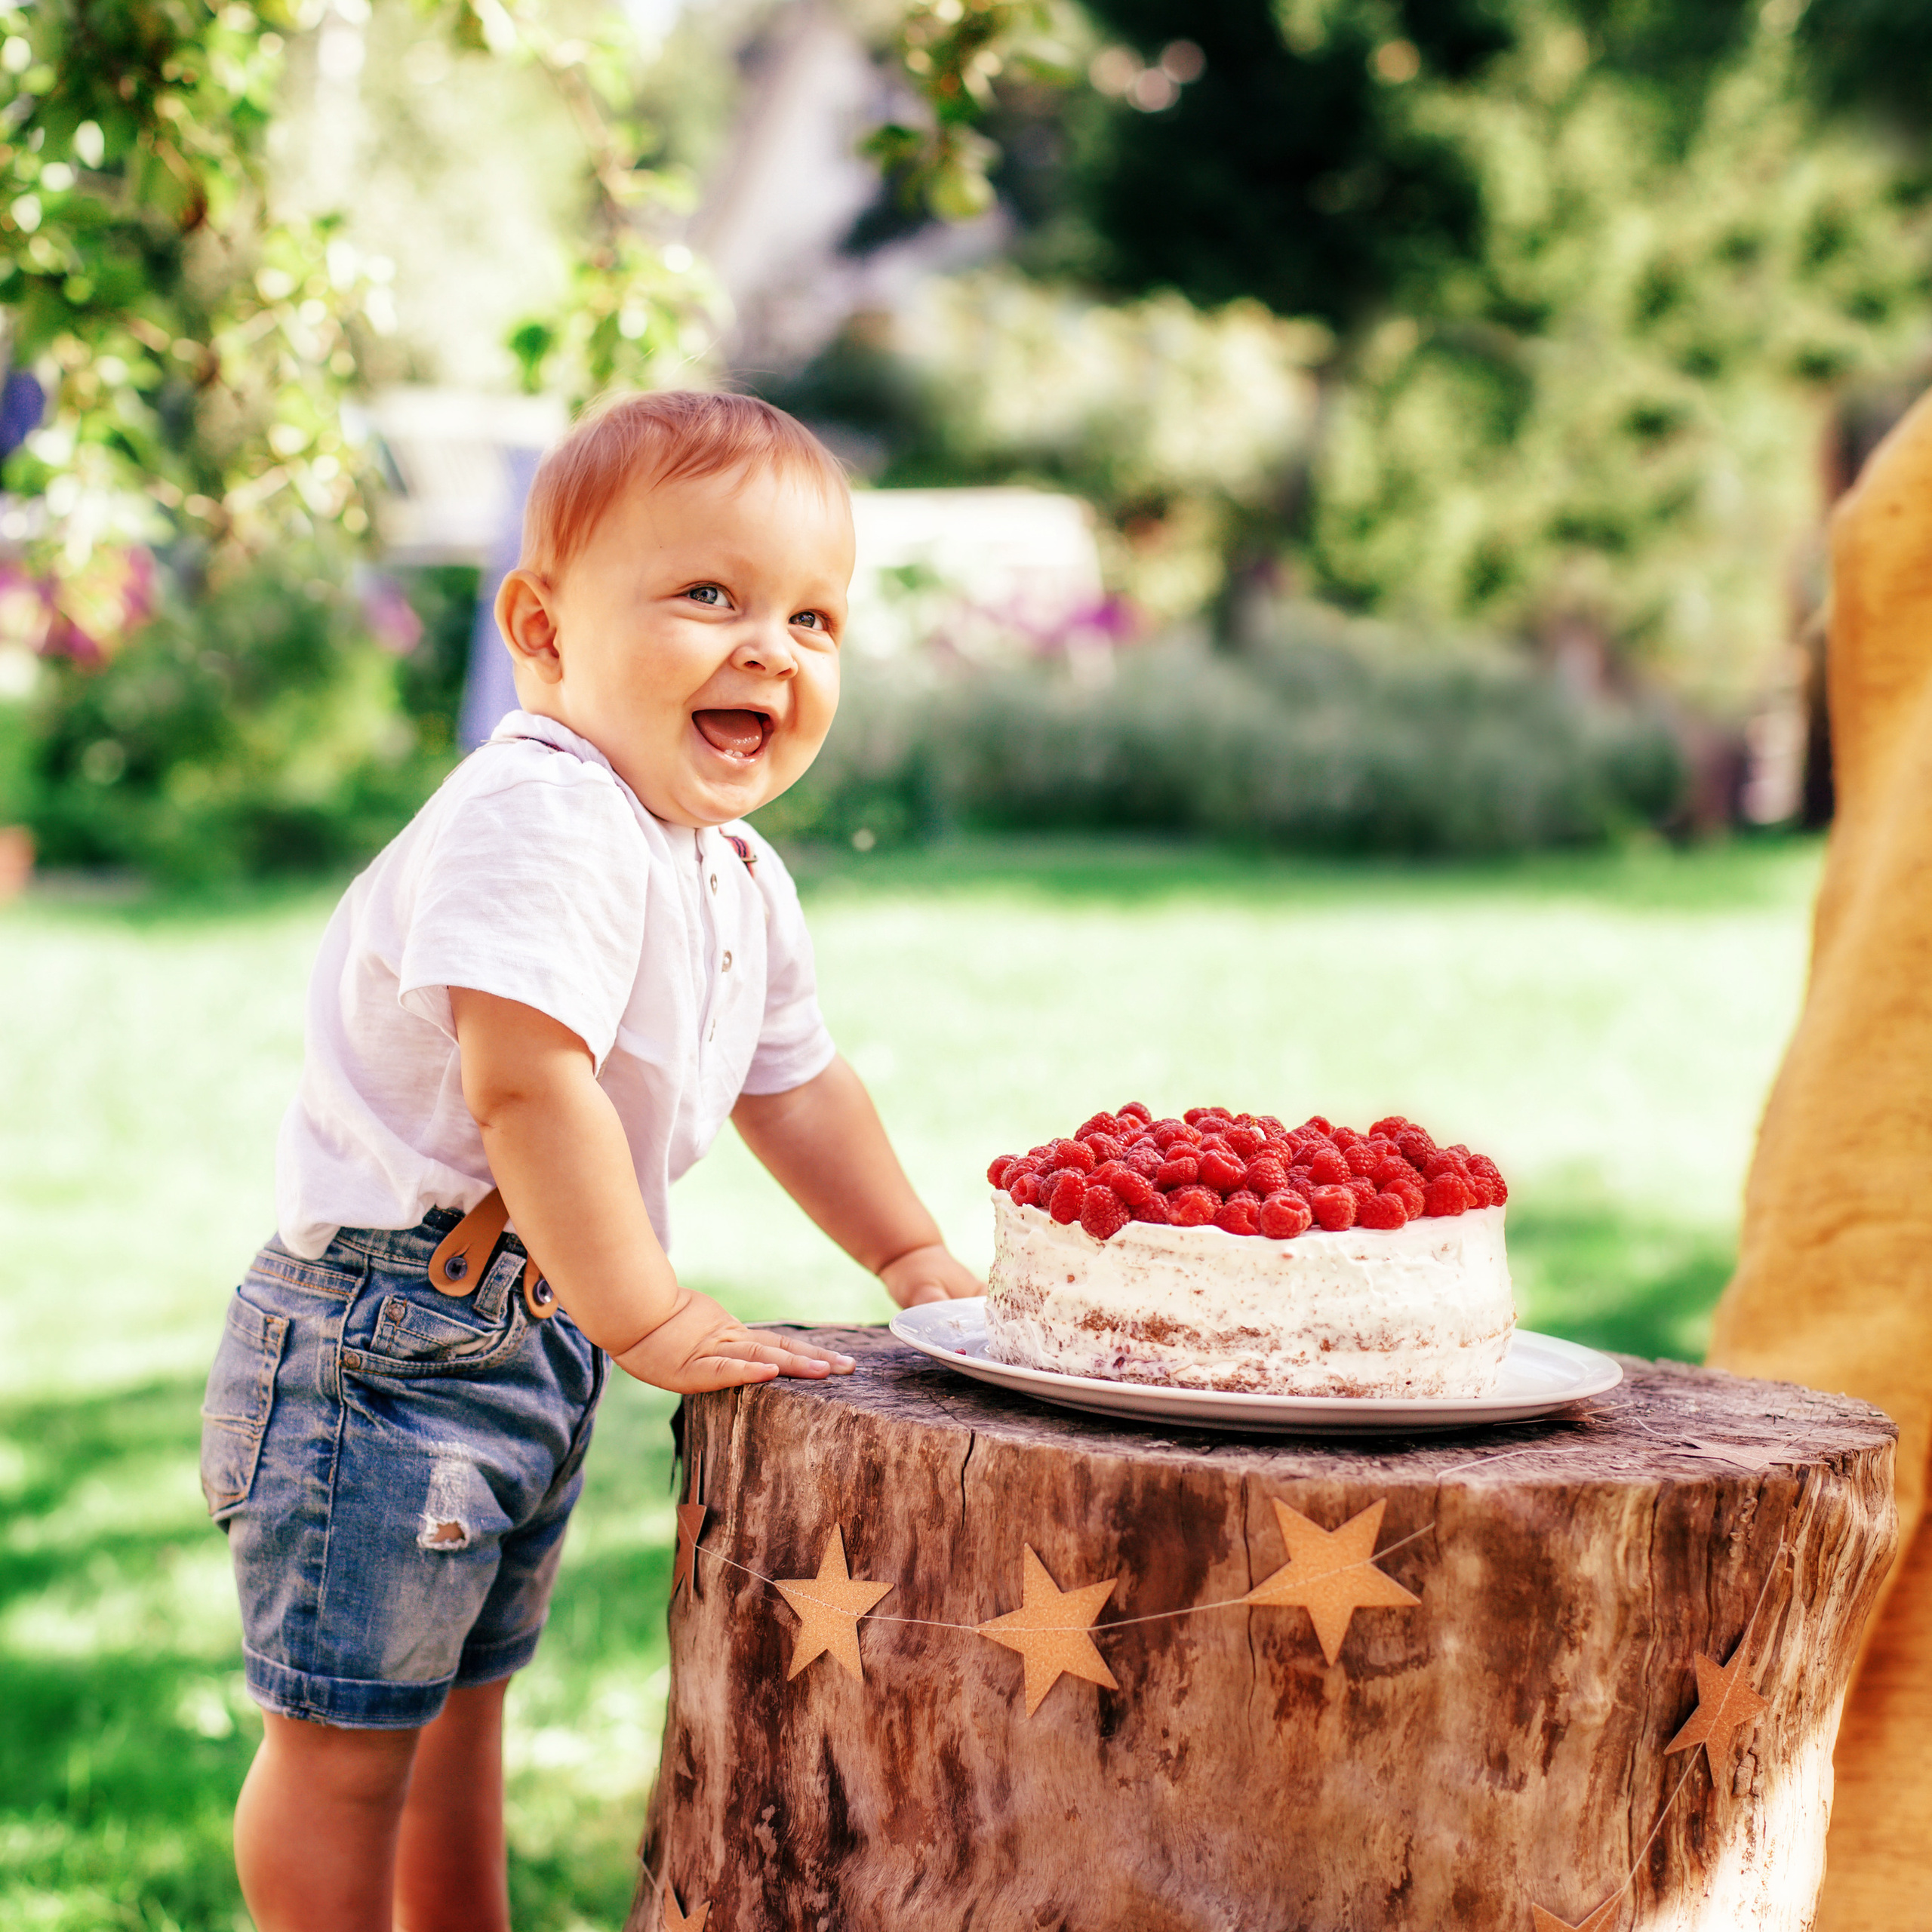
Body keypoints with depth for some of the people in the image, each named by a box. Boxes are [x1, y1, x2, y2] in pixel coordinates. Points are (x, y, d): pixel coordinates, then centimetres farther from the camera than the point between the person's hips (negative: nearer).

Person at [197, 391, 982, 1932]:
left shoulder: (740, 878, 9)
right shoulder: (538, 821, -24)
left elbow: (794, 1084, 24)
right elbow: (525, 1085, -32)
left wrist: (917, 1258, 24)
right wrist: (653, 1321, -29)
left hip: (535, 1339, 10)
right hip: (390, 1334, -10)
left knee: (459, 1692, 24)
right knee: (346, 1729, -1)